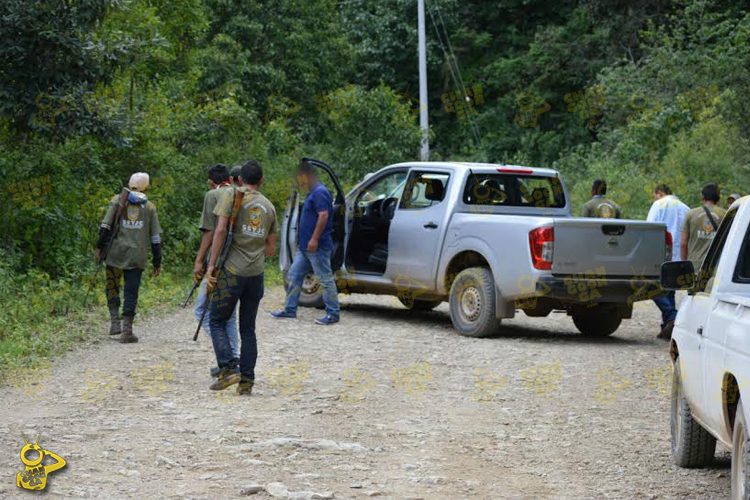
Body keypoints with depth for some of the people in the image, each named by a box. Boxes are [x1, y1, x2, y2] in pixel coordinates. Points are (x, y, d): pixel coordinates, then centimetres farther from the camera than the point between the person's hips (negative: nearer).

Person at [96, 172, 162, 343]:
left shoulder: (117, 201, 4)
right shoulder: (149, 207, 8)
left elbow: (106, 225, -3)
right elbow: (155, 237, 8)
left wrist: (100, 246, 5)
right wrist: (157, 262, 12)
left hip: (116, 253, 0)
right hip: (137, 256, 0)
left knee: (112, 287, 16)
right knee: (131, 292, 2)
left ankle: (115, 320, 2)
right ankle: (127, 330, -2)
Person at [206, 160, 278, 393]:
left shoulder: (232, 195, -2)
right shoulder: (269, 206, 13)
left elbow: (221, 230, -12)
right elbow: (271, 249, 16)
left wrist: (211, 265, -11)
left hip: (232, 271, -4)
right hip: (257, 274, 4)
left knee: (217, 321, 5)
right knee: (248, 328, 11)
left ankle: (229, 369, -11)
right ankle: (246, 381, 9)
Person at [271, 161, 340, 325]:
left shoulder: (320, 192, -15)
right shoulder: (312, 193, 17)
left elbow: (323, 216, -24)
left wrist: (314, 239, -26)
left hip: (317, 247, -11)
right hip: (305, 247, 11)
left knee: (325, 279, -5)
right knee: (294, 275, 13)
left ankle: (333, 314, 0)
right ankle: (290, 309, 19)